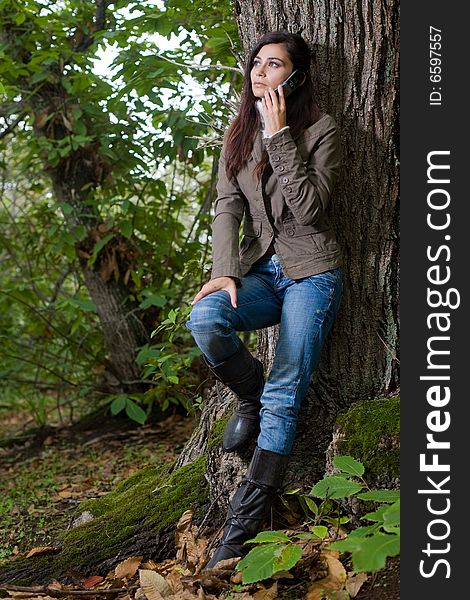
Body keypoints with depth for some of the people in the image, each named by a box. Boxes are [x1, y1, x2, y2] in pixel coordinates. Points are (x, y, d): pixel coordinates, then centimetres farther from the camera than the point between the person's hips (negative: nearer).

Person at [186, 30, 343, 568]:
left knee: (284, 397, -15)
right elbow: (227, 206, 2)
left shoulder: (320, 129, -4)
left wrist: (280, 137, -18)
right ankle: (250, 396, 1)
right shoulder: (238, 134, 11)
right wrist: (225, 270, -13)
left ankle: (241, 531, -13)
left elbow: (309, 208, -15)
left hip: (311, 272, -4)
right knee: (204, 318, -30)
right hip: (260, 270, 4)